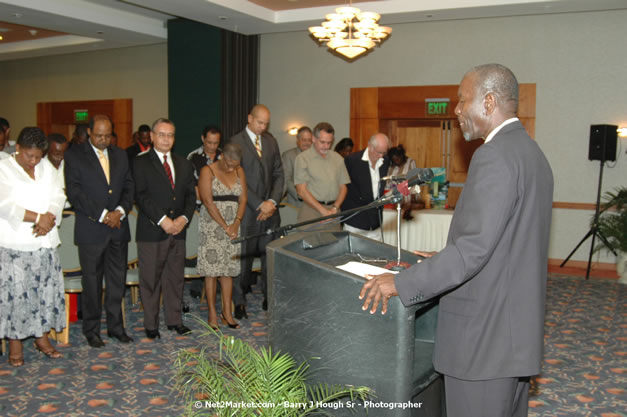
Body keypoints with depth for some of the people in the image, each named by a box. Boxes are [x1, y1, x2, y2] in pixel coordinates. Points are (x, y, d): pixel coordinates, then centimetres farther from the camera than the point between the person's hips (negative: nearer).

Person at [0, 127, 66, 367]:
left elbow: (58, 197, 5)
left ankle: (41, 337, 20)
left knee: (46, 288, 7)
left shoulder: (47, 167, 11)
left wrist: (49, 218, -14)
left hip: (44, 241, 5)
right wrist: (38, 217, -19)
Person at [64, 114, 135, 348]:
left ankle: (115, 326, 20)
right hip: (90, 230, -4)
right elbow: (74, 192, -9)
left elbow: (129, 187, 10)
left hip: (118, 228, 4)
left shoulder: (120, 155, 13)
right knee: (91, 282, 4)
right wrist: (102, 215, -14)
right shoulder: (74, 155, -2)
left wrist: (120, 211, -8)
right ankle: (91, 330, 17)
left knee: (118, 280, 9)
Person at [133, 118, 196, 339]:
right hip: (151, 231, -4)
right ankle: (151, 324, 16)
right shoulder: (141, 162, -3)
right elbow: (141, 196, -11)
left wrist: (184, 218, -7)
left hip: (178, 229, 5)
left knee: (176, 277, 11)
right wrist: (162, 220, -18)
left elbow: (190, 195, 10)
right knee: (151, 279, 4)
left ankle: (174, 320, 24)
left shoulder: (184, 164, 13)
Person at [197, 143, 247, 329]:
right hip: (211, 225, -4)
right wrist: (225, 226, -15)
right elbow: (208, 201, -12)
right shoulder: (207, 171, -4)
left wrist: (236, 223, -7)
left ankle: (227, 312, 11)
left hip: (233, 225, 4)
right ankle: (212, 313, 4)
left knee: (229, 269, 6)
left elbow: (243, 199, 7)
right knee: (211, 269, -2)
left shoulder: (239, 171, 10)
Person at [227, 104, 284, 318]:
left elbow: (278, 174, 11)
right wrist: (259, 204, -13)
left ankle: (269, 296, 21)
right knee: (243, 256, 1)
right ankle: (239, 301, 12)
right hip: (247, 210, -5)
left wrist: (272, 201, -4)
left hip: (270, 209, 5)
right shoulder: (236, 142, -6)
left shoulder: (271, 141, 11)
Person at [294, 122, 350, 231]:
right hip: (311, 209, -3)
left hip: (333, 212, 4)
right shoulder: (302, 158, 0)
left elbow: (343, 187, 13)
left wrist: (335, 207, -4)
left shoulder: (337, 158, 14)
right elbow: (301, 190, -7)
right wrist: (323, 210, -12)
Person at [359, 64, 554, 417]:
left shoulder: (495, 156, -19)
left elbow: (474, 248, -26)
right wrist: (442, 259, 20)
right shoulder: (531, 151, 13)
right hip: (518, 328, 10)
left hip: (485, 335, -10)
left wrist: (401, 284, -20)